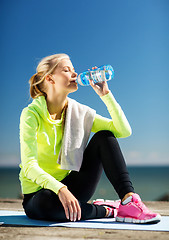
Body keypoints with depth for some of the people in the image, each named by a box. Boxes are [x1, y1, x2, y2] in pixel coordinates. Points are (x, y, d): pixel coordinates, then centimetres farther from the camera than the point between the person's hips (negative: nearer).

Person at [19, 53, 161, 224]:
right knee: (50, 203, -41)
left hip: (69, 188, 5)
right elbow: (29, 166, -24)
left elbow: (124, 131, -6)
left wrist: (105, 94, -12)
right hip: (38, 194, -4)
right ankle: (108, 210, -15)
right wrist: (60, 189, -40)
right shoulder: (31, 114, -14)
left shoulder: (79, 112, 1)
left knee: (103, 137, -11)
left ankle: (128, 200, -23)